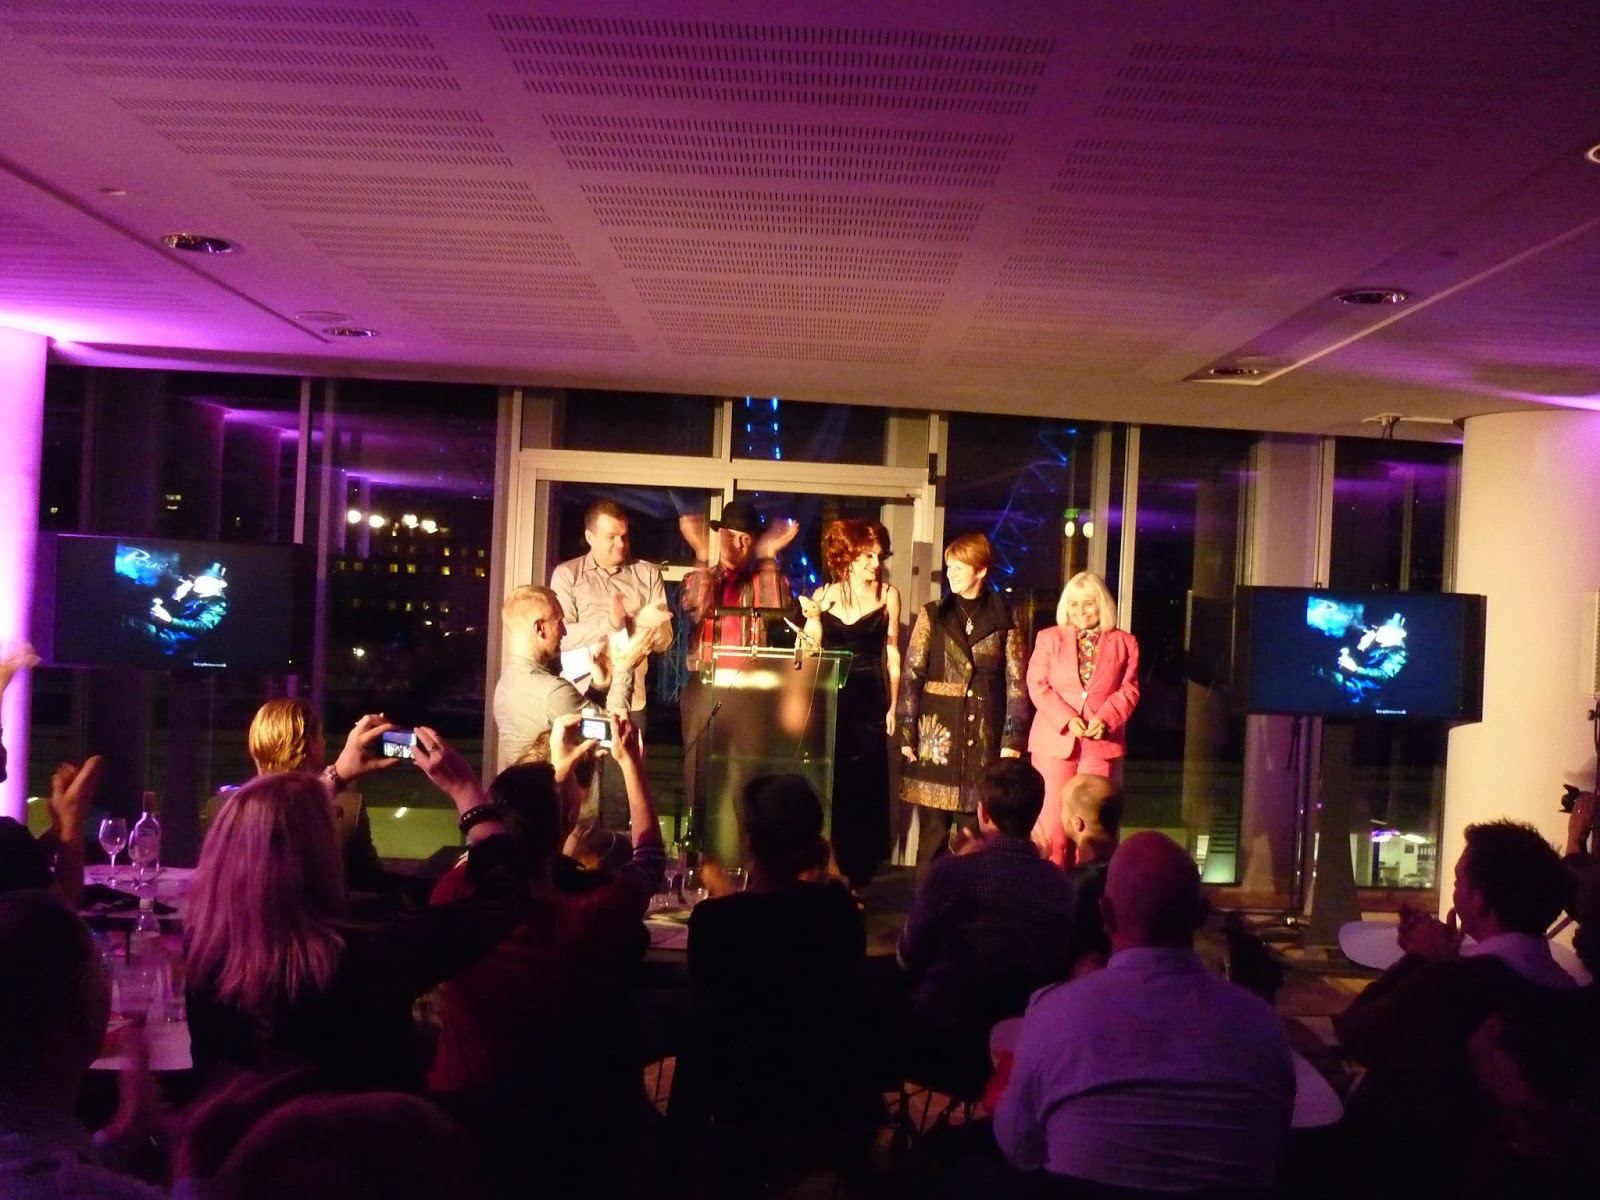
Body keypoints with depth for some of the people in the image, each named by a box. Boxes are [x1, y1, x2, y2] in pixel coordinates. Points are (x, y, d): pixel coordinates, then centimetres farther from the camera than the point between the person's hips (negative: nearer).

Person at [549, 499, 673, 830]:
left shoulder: (648, 574, 7)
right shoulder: (567, 574, 3)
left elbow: (663, 638, 0)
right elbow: (561, 635, -10)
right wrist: (610, 622, -19)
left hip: (629, 701, 1)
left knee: (619, 793, 4)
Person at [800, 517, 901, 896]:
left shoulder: (888, 595, 3)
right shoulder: (823, 595, 4)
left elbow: (892, 653, 6)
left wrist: (893, 705, 0)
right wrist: (812, 619, -11)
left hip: (870, 701, -1)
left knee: (864, 786, -1)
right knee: (827, 784, 1)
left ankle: (857, 875, 6)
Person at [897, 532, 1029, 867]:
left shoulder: (1003, 621, 6)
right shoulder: (933, 616, 7)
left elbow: (1017, 683, 3)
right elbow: (911, 676, 3)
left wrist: (1013, 738, -4)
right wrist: (907, 733, -4)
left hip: (984, 737, 0)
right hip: (936, 734, 0)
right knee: (933, 829, 1)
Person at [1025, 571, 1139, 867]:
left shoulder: (1124, 643, 9)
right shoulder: (1049, 638, 8)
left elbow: (1128, 690, 5)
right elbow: (1037, 685, 0)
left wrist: (1105, 720, -12)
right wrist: (1067, 719, -13)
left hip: (1102, 741, 0)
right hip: (1056, 739, 0)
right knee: (1053, 815, -1)